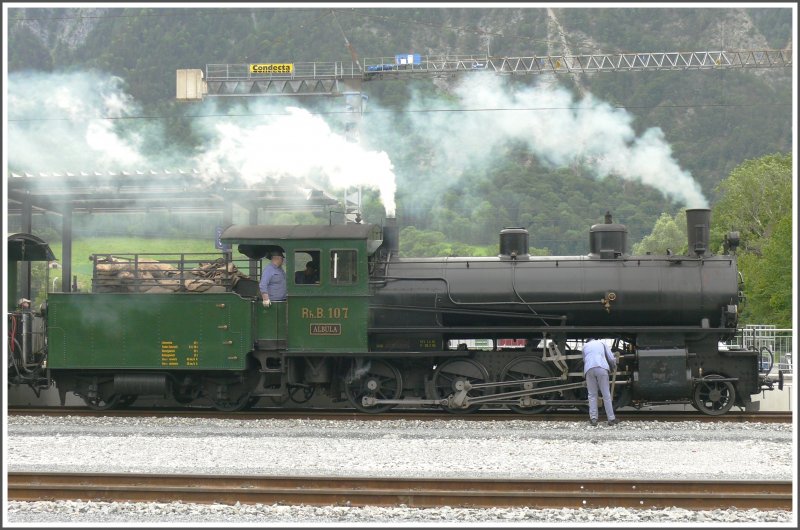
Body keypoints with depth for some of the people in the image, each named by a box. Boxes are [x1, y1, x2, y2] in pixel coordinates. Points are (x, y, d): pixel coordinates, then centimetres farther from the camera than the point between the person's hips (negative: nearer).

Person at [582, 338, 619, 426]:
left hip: (589, 369, 1)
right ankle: (611, 418, 4)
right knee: (606, 394, 3)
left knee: (592, 395, 7)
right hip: (601, 368, -1)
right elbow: (611, 358, 20)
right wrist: (614, 367, 39)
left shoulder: (585, 346, 29)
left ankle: (593, 419, -2)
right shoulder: (602, 343, 26)